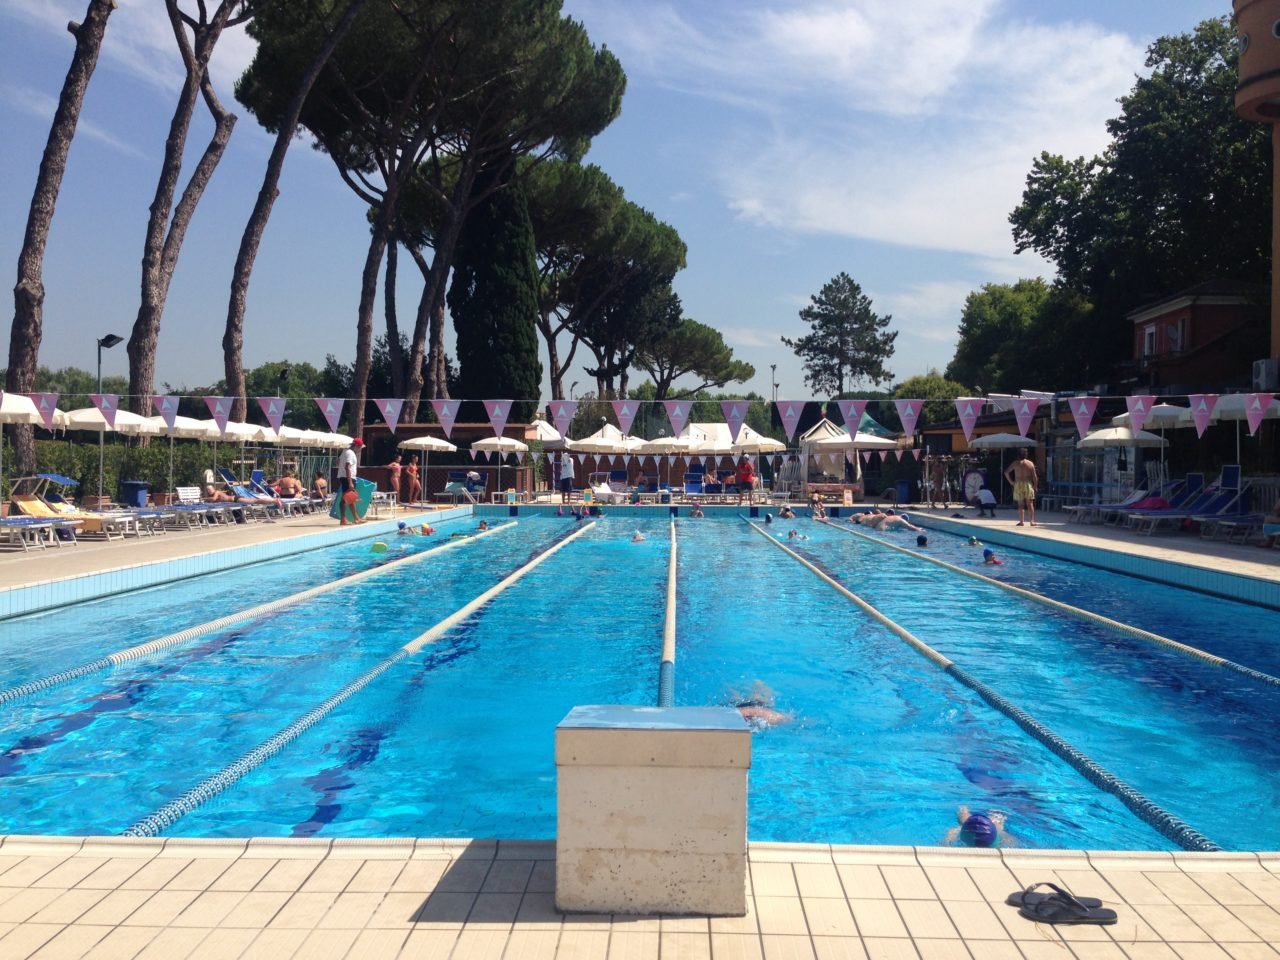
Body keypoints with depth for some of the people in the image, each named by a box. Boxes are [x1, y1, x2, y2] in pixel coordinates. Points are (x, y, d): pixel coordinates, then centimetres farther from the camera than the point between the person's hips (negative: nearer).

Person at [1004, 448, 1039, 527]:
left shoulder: (1015, 463, 1)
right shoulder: (1030, 463, 1)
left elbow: (1006, 472, -3)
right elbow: (1034, 476, -2)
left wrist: (1011, 482, 3)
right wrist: (1035, 486, 6)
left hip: (1018, 484, 0)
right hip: (1028, 484, 0)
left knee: (1020, 504, 3)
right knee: (1030, 503, 8)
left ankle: (1021, 521, -1)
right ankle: (1032, 521, 3)